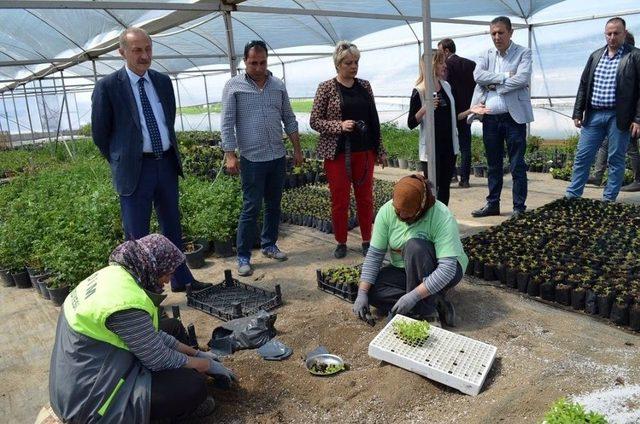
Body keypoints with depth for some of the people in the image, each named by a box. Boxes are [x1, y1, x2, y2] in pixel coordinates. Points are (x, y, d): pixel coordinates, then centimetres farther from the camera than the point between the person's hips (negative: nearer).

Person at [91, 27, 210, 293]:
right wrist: (122, 163, 4)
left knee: (172, 226, 17)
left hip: (166, 163, 5)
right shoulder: (107, 87, -8)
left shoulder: (163, 81, 8)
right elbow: (99, 133, -2)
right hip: (135, 169, -5)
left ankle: (181, 279, 33)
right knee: (137, 235, 4)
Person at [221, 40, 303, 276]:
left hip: (278, 157, 5)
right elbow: (227, 124, -6)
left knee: (274, 205, 13)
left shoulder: (278, 86, 9)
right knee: (251, 208, -1)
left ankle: (269, 245, 29)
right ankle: (243, 256, 9)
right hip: (252, 159, -4)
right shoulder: (234, 86, -3)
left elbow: (289, 120, 13)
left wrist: (297, 149, 11)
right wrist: (230, 155, -13)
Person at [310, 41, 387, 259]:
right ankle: (341, 243, 20)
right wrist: (340, 125, -19)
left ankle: (367, 241, 22)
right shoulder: (326, 88, -4)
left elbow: (373, 119, 12)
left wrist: (380, 150, 11)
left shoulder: (364, 86, 8)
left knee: (365, 198, 8)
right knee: (340, 200, 3)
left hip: (364, 151, 4)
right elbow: (314, 121, -4)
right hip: (337, 153, -3)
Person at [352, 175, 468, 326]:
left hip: (440, 272, -5)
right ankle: (433, 302, -14)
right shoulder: (387, 211, -15)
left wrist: (414, 296, -39)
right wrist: (362, 293, -21)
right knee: (371, 290, -19)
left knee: (415, 246, -34)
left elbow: (448, 268, -33)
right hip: (406, 270, 5)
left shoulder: (442, 217, -28)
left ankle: (422, 310, -22)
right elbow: (374, 254, -13)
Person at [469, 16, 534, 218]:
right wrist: (504, 76, -13)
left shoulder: (523, 53, 0)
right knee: (493, 165, 13)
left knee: (517, 166, 0)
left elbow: (522, 78, -16)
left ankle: (519, 207, 9)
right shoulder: (486, 55, 11)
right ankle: (492, 204, 24)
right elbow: (478, 76, -7)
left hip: (514, 117, -4)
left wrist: (494, 85, -10)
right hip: (490, 118, 4)